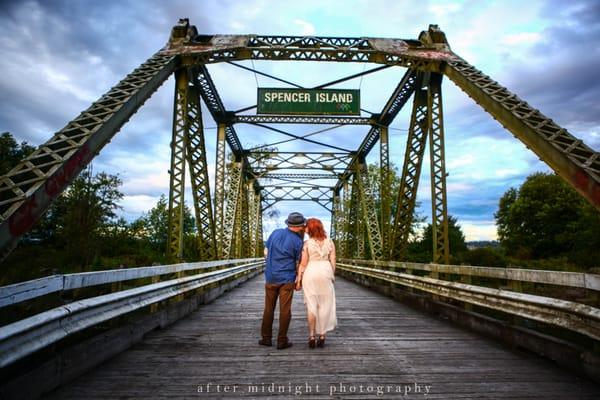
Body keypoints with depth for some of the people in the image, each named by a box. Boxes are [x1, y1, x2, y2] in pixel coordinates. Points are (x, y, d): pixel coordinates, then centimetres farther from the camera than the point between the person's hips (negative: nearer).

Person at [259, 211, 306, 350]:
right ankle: (282, 341, 8)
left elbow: (266, 252, 8)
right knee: (285, 310, 4)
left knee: (269, 309, 13)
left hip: (271, 277, 4)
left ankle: (266, 338, 19)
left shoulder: (275, 232, 1)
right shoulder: (298, 241, -9)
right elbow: (298, 263, -2)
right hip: (287, 279, -3)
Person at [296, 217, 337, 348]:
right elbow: (333, 262, 0)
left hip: (310, 274, -1)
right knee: (324, 305, 10)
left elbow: (303, 263, -8)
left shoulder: (307, 243, -7)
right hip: (325, 273, 1)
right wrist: (332, 276, 10)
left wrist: (299, 280, -1)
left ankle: (311, 338, 6)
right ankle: (322, 337, 12)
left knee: (311, 305, 6)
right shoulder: (330, 242, 0)